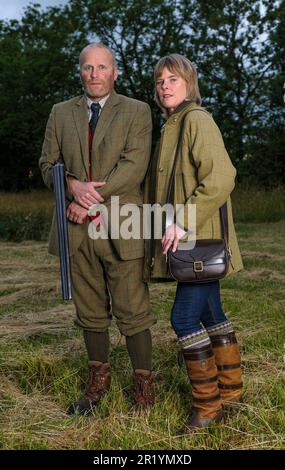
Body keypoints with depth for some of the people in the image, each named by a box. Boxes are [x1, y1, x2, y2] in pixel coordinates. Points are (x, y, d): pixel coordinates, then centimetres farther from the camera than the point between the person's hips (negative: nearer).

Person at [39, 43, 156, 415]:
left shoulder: (137, 111, 3)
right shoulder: (61, 113, 14)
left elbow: (134, 166, -9)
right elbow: (48, 164, 9)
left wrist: (91, 202, -14)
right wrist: (75, 186, -12)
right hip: (77, 228, 4)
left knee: (131, 311, 0)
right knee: (90, 311, 13)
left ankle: (144, 383, 17)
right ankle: (98, 380, 29)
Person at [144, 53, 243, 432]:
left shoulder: (196, 119, -10)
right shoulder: (173, 125, 18)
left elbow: (221, 177, -21)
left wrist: (185, 222, -23)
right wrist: (172, 223, 9)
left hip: (201, 238, -9)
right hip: (190, 240, 9)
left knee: (184, 317, -7)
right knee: (211, 313, 14)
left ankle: (207, 404, 8)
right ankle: (231, 390, 27)